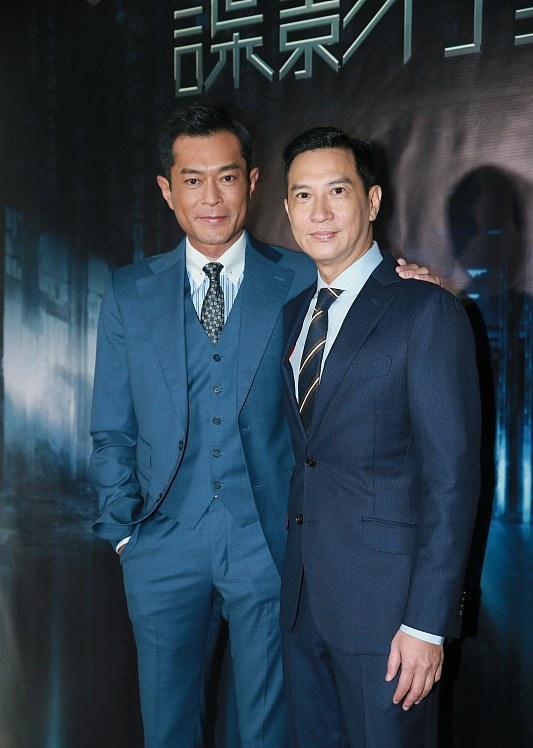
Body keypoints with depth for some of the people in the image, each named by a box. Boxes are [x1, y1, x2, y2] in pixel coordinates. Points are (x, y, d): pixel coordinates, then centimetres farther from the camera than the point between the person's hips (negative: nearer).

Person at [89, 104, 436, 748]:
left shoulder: (301, 282, -1)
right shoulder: (129, 294, 4)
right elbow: (111, 430, 7)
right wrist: (124, 531, 1)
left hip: (269, 541, -2)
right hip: (164, 547, 2)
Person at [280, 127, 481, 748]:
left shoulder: (425, 311, -11)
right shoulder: (295, 312, 11)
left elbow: (452, 476, -15)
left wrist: (427, 623, -17)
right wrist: (292, 572, 6)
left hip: (384, 601, -6)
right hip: (303, 593, 7)